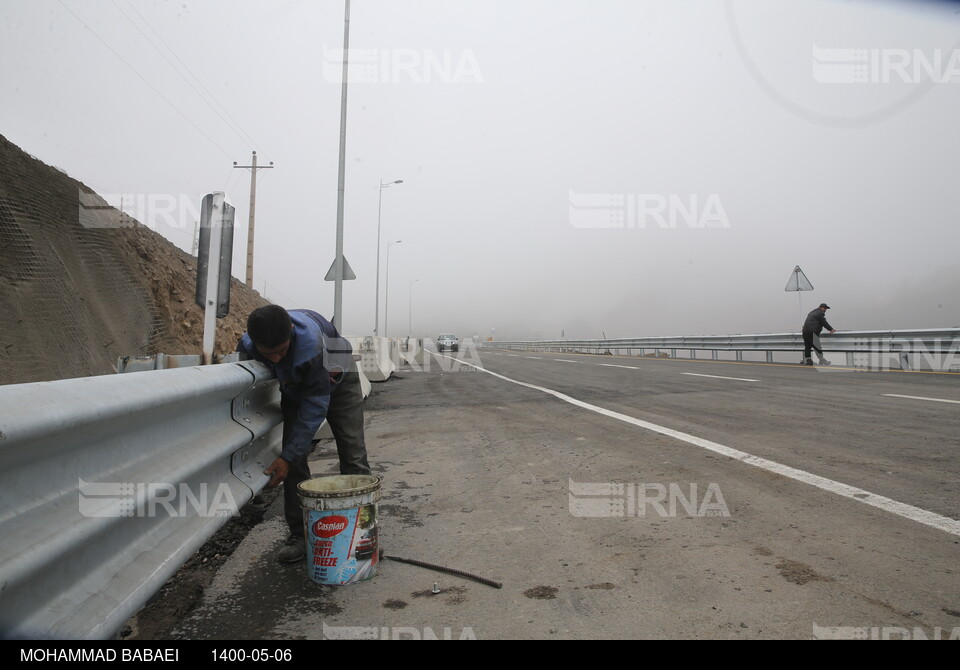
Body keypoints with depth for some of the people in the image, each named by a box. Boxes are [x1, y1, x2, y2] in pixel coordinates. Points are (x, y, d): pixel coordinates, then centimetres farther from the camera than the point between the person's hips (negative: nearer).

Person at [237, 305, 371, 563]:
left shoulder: (311, 343, -44)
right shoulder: (247, 346, -29)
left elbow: (315, 405, -35)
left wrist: (287, 456, -35)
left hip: (337, 381, -4)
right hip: (296, 387, 4)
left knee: (354, 458, -4)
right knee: (295, 460, -5)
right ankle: (299, 534, 7)